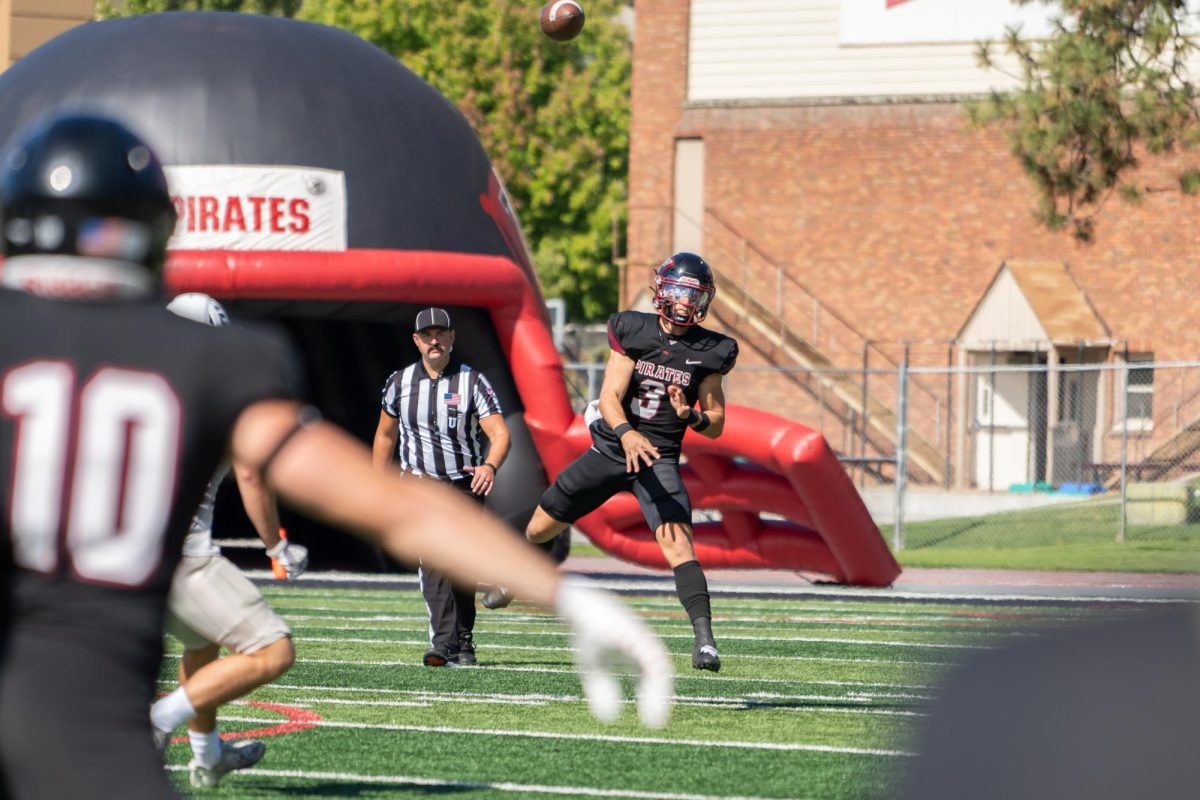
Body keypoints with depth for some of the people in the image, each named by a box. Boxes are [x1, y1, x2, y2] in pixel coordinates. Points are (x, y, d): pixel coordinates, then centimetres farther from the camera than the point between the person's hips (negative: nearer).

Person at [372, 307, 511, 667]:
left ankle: (463, 642, 25)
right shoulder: (399, 382, 2)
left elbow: (500, 434, -15)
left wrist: (490, 466, -36)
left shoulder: (473, 382, -6)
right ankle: (444, 641, -30)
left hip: (466, 484, 0)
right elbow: (385, 435, 16)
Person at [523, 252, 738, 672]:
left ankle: (704, 638, -31)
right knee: (541, 527, 13)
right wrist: (627, 433, -36)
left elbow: (716, 425, 3)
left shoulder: (709, 352, -4)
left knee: (677, 543, -24)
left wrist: (690, 415, -20)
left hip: (660, 459, -1)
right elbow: (610, 397, -15)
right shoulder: (633, 331, -7)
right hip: (611, 448, 1)